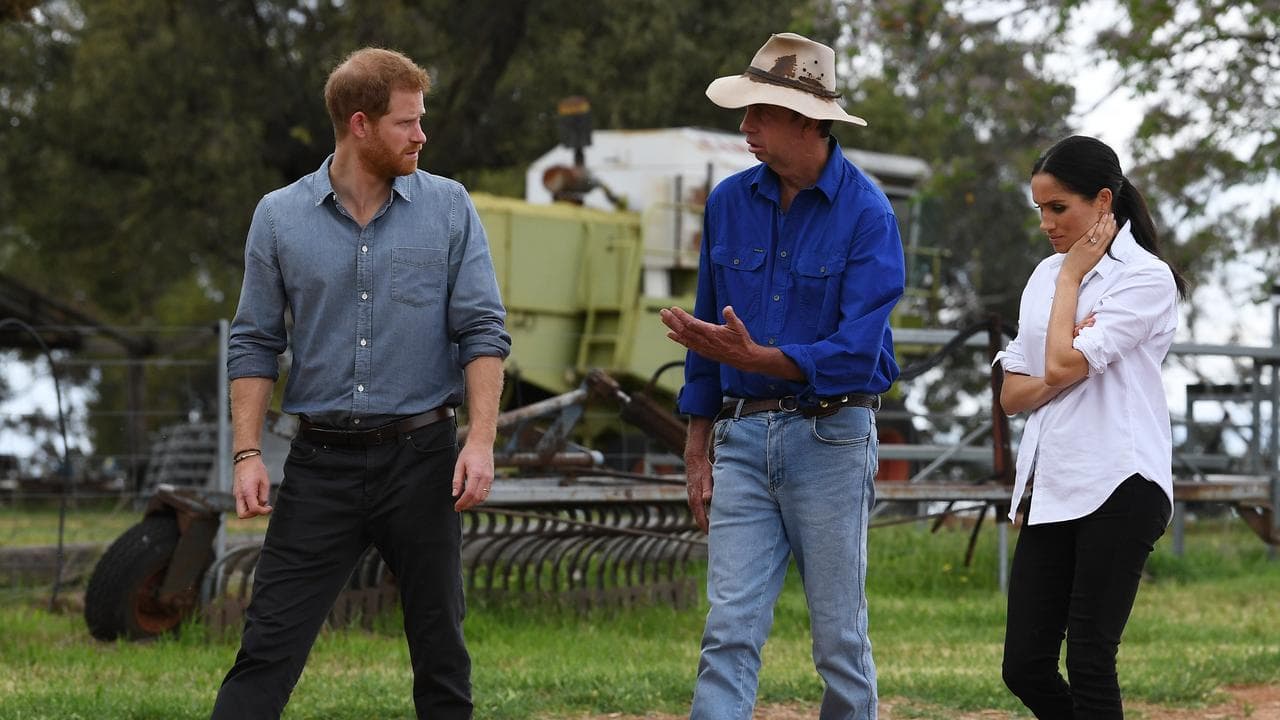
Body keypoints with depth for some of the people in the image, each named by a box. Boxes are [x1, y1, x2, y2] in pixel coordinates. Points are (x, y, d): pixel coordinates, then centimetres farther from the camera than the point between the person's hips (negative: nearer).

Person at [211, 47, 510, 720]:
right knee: (269, 643, -4)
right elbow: (255, 344, 6)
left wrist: (481, 440, -12)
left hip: (421, 457, 0)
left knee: (440, 649, 6)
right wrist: (247, 454, -3)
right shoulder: (280, 217, 3)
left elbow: (483, 331, 0)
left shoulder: (449, 209, 3)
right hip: (321, 462, 0)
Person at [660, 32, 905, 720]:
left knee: (840, 636, 4)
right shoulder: (729, 202, 6)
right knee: (730, 631, -5)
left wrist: (751, 357, -29)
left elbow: (855, 352, -17)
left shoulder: (866, 214, -9)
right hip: (742, 436, 4)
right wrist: (699, 452, 12)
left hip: (830, 437, -4)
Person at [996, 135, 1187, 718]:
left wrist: (1072, 278, -3)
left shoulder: (1147, 277, -6)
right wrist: (1058, 380, -8)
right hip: (1052, 490, 7)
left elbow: (1062, 364, -16)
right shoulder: (1045, 276, 15)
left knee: (1088, 663, -6)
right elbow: (1012, 395, 14)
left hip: (1119, 488, -7)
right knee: (1025, 666, 3)